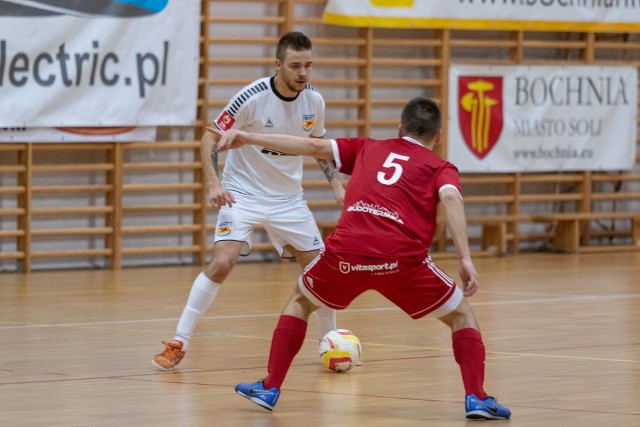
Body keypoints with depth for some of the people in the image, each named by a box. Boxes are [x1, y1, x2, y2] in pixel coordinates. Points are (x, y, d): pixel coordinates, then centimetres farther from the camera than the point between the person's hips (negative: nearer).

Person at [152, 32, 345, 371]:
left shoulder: (313, 100, -5)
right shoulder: (252, 98, -20)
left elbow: (319, 143, 15)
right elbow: (210, 138, -14)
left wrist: (335, 182, 3)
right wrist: (214, 184, -27)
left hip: (288, 199, 5)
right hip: (243, 193, -5)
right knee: (222, 262, -23)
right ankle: (178, 344, -15)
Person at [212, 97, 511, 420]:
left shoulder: (368, 148, 28)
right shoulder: (441, 168, 19)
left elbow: (312, 145, 24)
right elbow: (450, 197, -2)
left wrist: (248, 138, 28)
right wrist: (465, 258, -10)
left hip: (346, 252, 2)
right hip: (402, 258, -2)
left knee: (300, 301, 31)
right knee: (461, 316, 19)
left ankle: (269, 389, 26)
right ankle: (476, 397, 3)